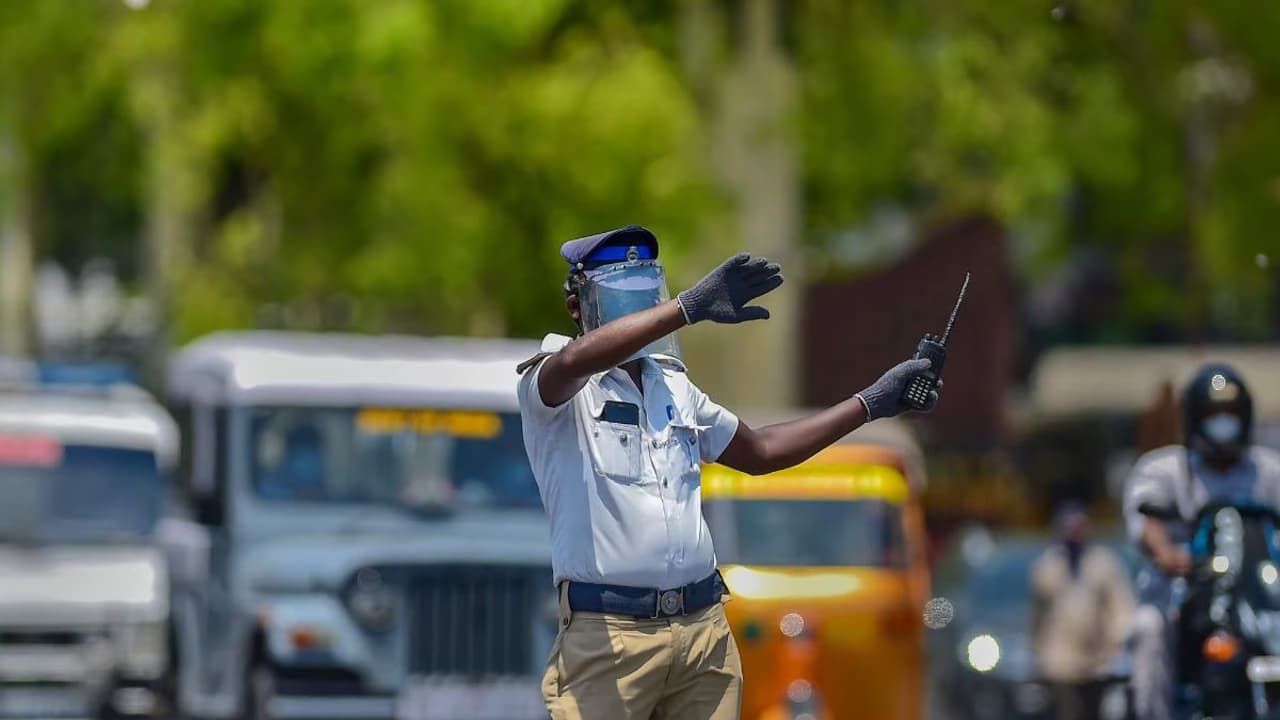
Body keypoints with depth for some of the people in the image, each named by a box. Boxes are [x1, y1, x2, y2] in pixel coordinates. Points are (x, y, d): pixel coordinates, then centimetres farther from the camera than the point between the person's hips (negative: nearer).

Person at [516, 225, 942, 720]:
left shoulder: (674, 387, 19)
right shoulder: (547, 382, -3)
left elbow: (760, 452, 30)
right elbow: (575, 360, -27)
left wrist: (871, 403, 26)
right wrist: (691, 306, -34)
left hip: (704, 628, 6)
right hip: (609, 635, -6)